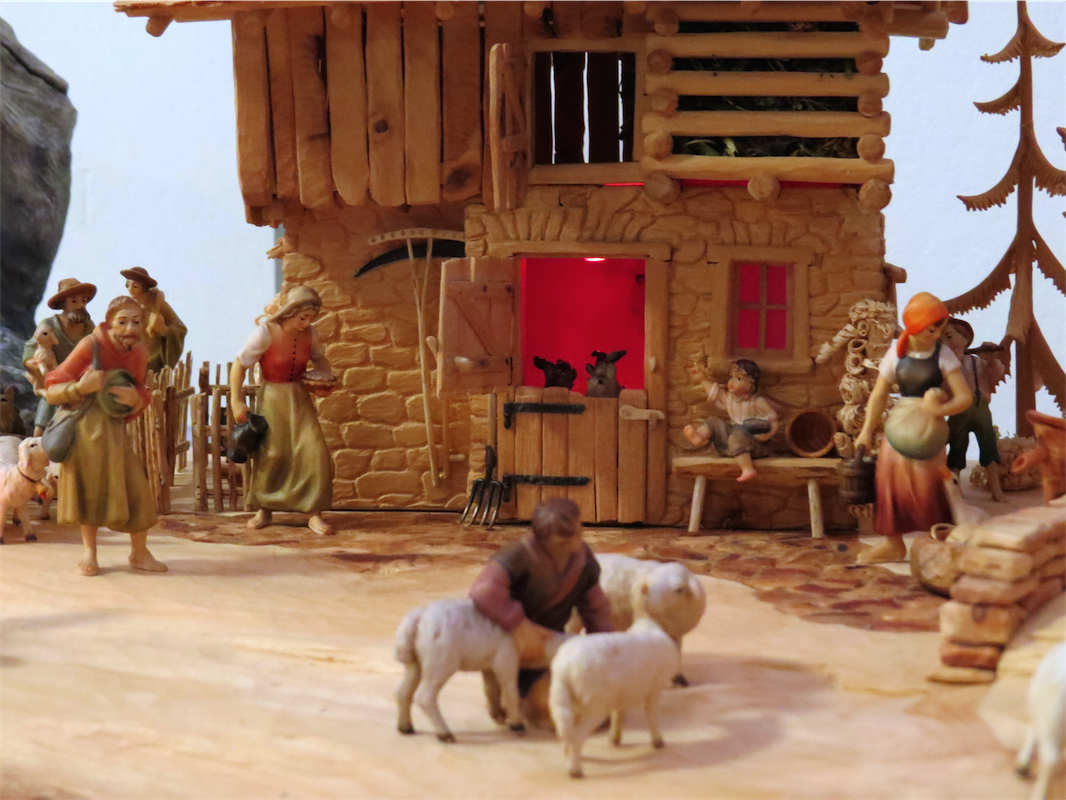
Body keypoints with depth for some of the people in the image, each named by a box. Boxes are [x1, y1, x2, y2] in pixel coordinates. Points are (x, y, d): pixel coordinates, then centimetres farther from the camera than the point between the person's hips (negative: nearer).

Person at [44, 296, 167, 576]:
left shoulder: (139, 353, 0)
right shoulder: (91, 345, -15)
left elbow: (141, 397, 8)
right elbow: (52, 389, -12)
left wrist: (135, 399, -16)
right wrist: (81, 388, -31)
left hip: (114, 428, 3)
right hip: (83, 425, -3)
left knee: (135, 487, -5)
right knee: (88, 486, 2)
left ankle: (139, 553, 10)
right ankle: (89, 552, 17)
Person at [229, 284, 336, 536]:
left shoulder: (309, 334, -6)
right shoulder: (266, 333, -19)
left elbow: (319, 359, 15)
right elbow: (239, 364, -12)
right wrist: (236, 401, -13)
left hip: (300, 399, 3)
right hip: (272, 399, -3)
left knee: (313, 450, -10)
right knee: (271, 454, 2)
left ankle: (315, 514, -3)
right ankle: (264, 510, 23)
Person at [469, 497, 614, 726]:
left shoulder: (583, 557, -6)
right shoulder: (521, 556, -28)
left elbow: (594, 606, 7)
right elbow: (484, 590, -45)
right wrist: (520, 625, -48)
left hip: (550, 639, 6)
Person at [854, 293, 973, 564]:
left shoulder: (944, 356, -6)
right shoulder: (895, 354, 0)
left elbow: (965, 397, -9)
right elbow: (879, 395, 6)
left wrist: (939, 410, -27)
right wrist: (866, 432, 5)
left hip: (929, 426, -3)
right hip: (900, 421, 3)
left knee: (927, 483, -10)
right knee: (890, 478, 2)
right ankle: (893, 544, 13)